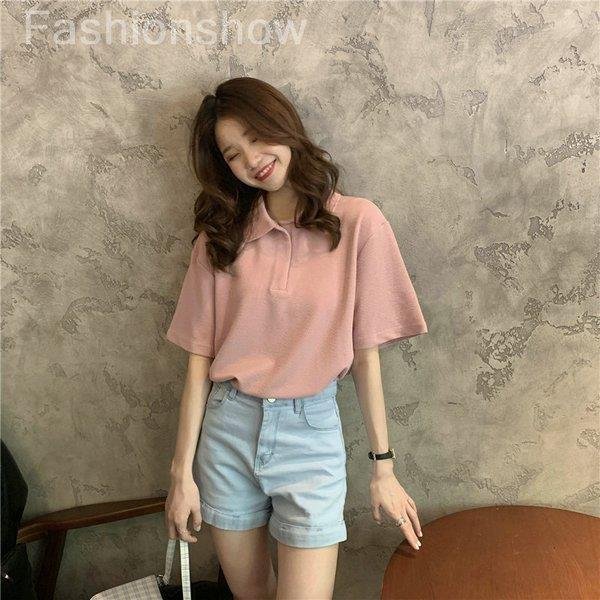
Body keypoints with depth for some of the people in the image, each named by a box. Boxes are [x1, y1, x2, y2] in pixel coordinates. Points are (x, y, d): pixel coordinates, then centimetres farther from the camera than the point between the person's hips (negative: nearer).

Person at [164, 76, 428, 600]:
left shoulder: (357, 222, -8)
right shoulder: (221, 234, 0)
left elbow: (365, 354, -5)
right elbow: (200, 358, -1)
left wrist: (383, 467, -1)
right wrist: (182, 472, -1)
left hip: (311, 433, -2)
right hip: (227, 429, 3)